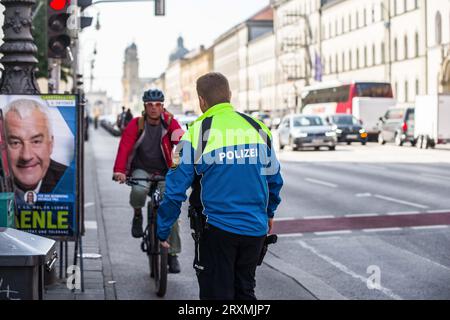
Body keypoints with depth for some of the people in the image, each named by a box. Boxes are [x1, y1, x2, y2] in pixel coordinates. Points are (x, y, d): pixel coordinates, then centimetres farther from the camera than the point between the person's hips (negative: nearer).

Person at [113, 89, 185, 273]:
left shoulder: (170, 123, -8)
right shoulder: (136, 124, -9)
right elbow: (124, 147, -19)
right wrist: (119, 171, -37)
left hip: (164, 173, 1)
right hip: (141, 170, -1)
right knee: (139, 190, -35)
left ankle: (173, 254, 7)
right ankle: (137, 215, 0)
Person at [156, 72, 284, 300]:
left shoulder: (197, 133, -8)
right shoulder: (259, 129, 5)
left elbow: (176, 188, -7)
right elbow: (274, 179, 15)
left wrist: (163, 231, 2)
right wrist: (269, 213, 32)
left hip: (217, 229, -4)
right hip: (256, 229, 4)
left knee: (217, 293, 7)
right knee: (245, 291, 19)